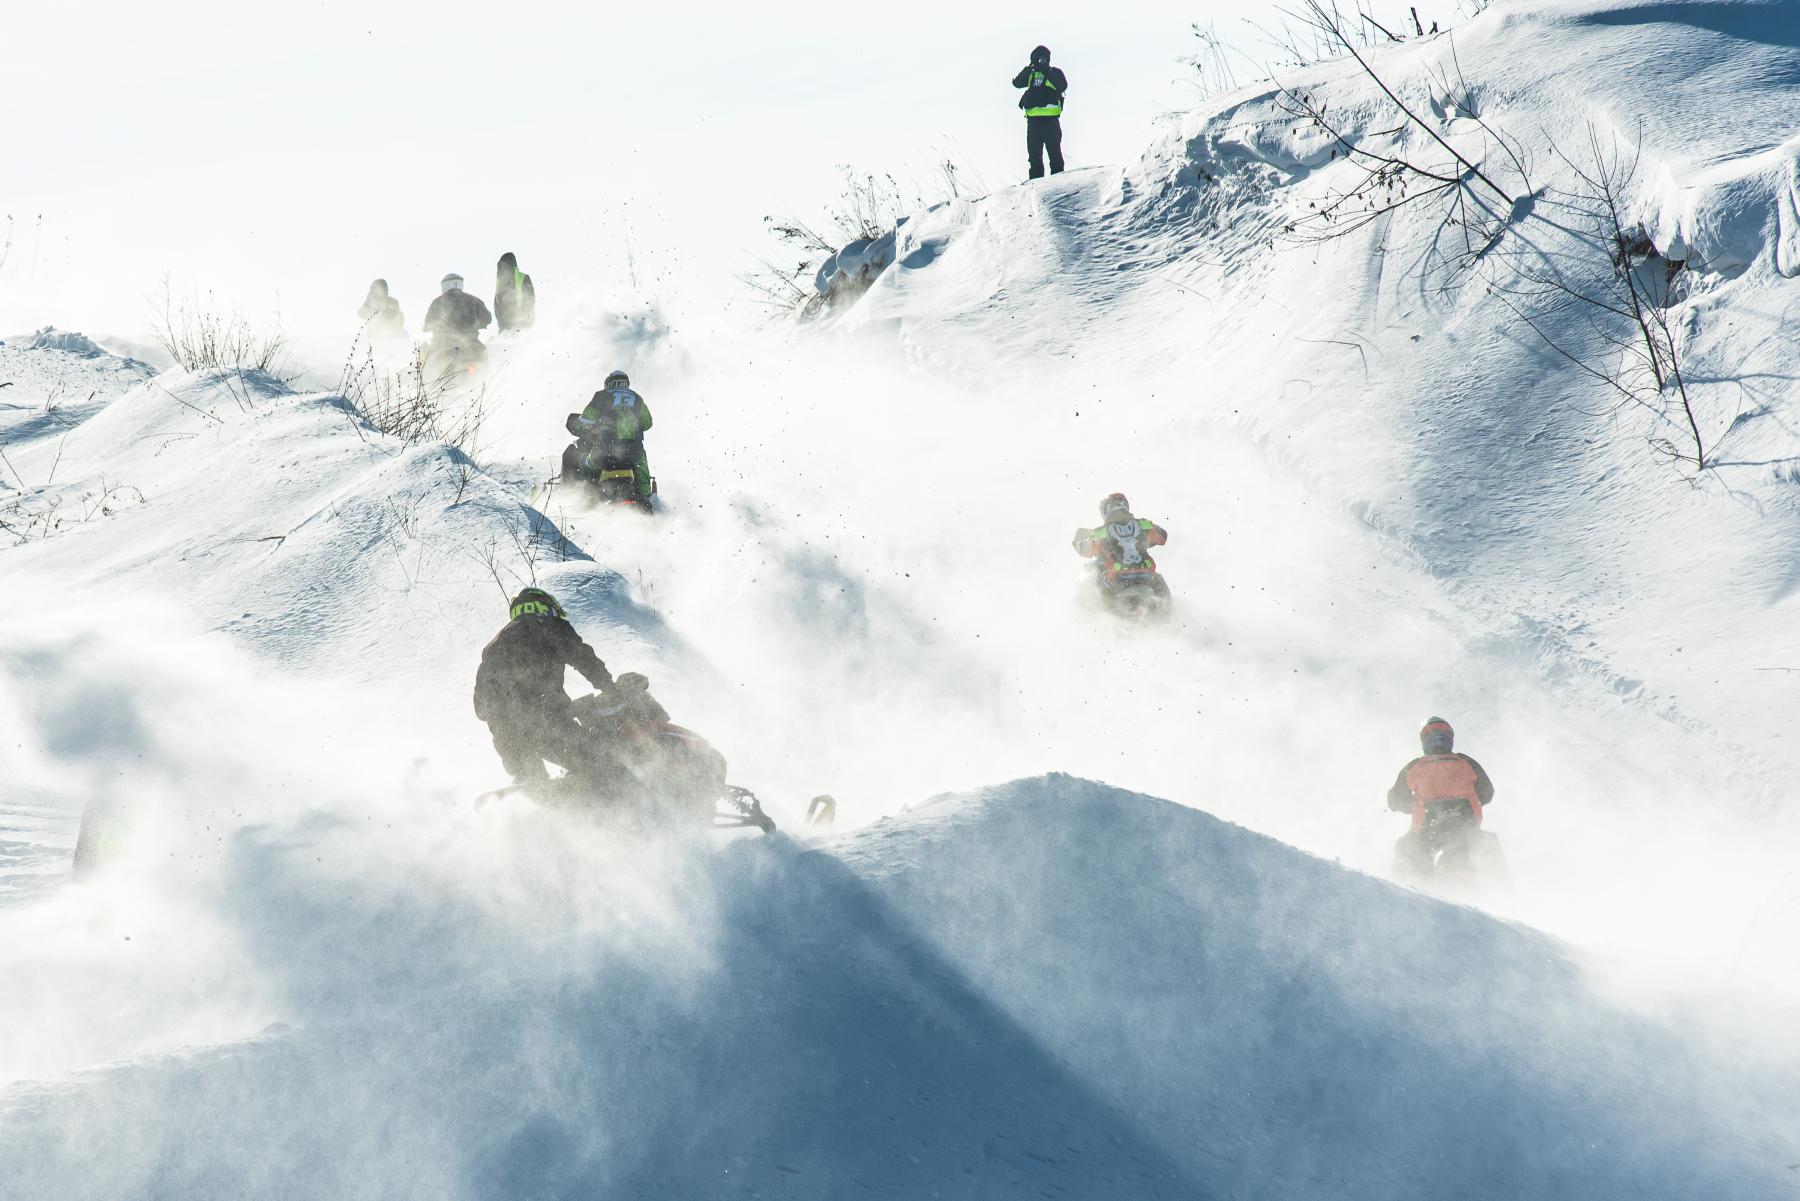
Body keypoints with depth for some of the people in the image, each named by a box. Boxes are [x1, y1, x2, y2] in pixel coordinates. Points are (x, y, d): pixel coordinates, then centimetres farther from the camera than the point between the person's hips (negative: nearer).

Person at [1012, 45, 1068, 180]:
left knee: (1054, 151, -5)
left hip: (1050, 119, -4)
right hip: (1033, 118, 4)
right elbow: (1017, 83, 1)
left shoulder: (1055, 72, 6)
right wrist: (1028, 68, -10)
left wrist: (1047, 72, -16)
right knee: (1034, 153, 6)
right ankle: (1035, 180, 10)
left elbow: (1062, 86, -12)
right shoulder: (1031, 74, 17)